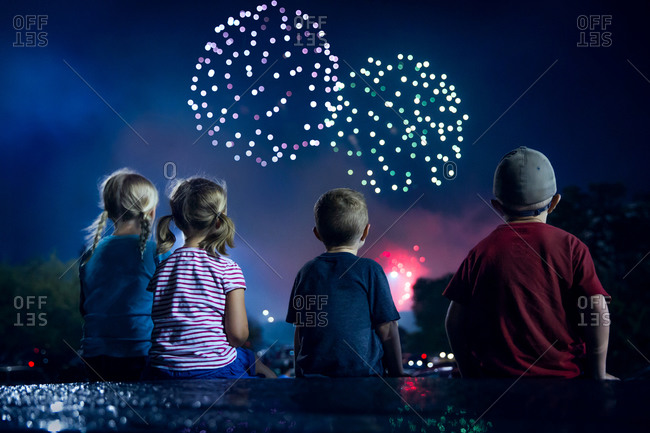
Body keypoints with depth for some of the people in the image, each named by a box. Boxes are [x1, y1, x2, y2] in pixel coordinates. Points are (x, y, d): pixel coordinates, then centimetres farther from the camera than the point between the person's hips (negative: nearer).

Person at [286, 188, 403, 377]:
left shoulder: (307, 272, 7)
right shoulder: (369, 270, -4)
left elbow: (300, 330, 12)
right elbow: (386, 331, -3)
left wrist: (299, 374, 23)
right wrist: (397, 374, 9)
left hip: (312, 375, 4)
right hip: (362, 371, -4)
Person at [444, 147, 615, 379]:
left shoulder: (481, 253, 2)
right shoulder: (570, 247, -1)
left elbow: (455, 320, 3)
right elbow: (598, 313, -6)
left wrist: (470, 377, 15)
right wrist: (598, 375, 4)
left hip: (496, 377, 2)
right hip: (563, 374, -1)